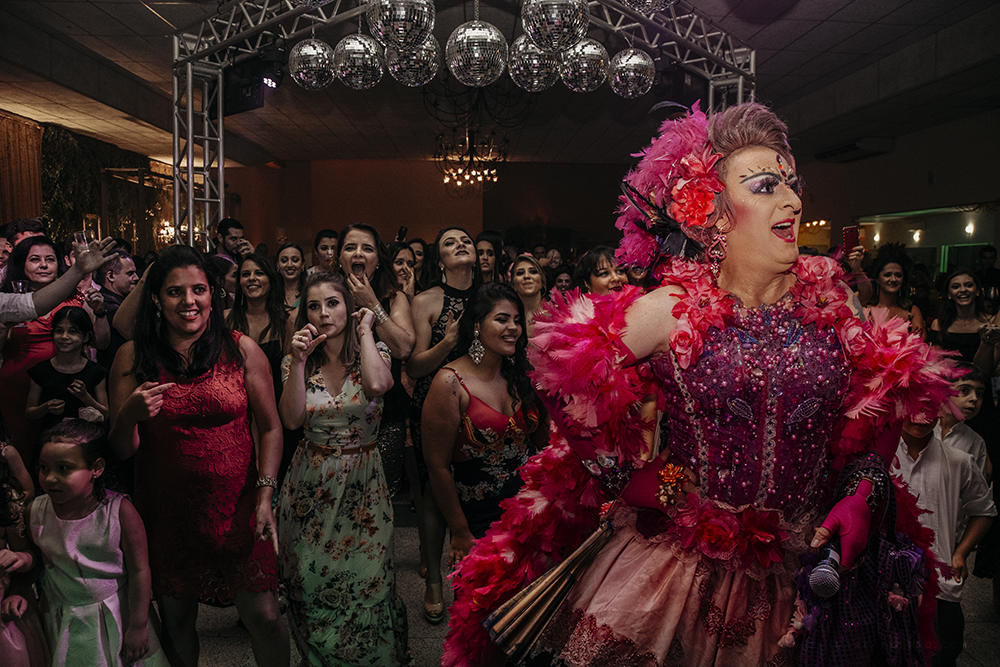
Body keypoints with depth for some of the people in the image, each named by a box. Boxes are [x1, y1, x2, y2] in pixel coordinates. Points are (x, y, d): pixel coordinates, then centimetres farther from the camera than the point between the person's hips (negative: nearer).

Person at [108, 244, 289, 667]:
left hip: (236, 507, -1)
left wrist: (265, 495, -8)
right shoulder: (133, 358, -2)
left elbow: (270, 427, 1)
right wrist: (129, 415, -20)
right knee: (176, 620, 14)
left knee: (264, 617, 2)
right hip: (165, 513, 1)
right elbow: (122, 451, 1)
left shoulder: (241, 350, -3)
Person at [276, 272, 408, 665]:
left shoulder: (373, 352, -4)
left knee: (366, 582, 2)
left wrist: (364, 331, -16)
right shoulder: (298, 361, 1)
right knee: (313, 584, 8)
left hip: (362, 484, -1)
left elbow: (377, 385, -28)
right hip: (311, 481, 2)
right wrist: (298, 361, -18)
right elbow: (291, 420, -12)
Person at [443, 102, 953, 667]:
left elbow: (880, 407, 10)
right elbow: (564, 369, -7)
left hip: (810, 569, 4)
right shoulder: (674, 310, -12)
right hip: (686, 560, -3)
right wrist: (630, 474, -5)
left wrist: (862, 494, -5)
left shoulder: (831, 297, 0)